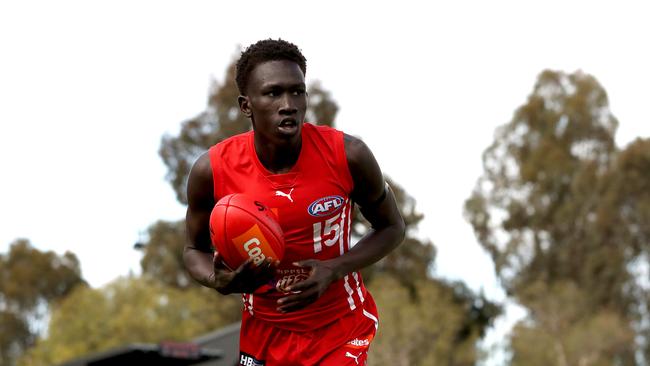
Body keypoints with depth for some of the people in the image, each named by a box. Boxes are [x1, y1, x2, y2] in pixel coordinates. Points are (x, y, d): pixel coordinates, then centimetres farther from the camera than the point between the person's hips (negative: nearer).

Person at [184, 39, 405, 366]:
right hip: (265, 332, 2)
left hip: (340, 329, -2)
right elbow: (195, 250, 1)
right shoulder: (213, 170, -16)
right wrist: (218, 280, -23)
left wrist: (334, 270, -19)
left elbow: (391, 227, -2)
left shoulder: (347, 155, -19)